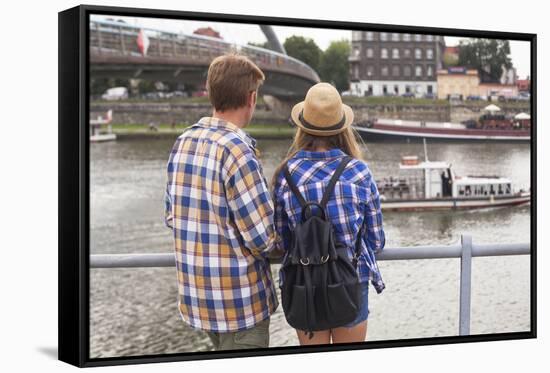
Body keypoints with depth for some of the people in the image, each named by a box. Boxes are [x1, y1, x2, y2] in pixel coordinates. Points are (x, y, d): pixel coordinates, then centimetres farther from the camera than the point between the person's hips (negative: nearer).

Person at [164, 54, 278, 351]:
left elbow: (171, 216, 10)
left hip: (195, 292, 7)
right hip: (239, 301, -7)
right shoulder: (236, 150, -21)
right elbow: (263, 238, -20)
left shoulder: (183, 142, 1)